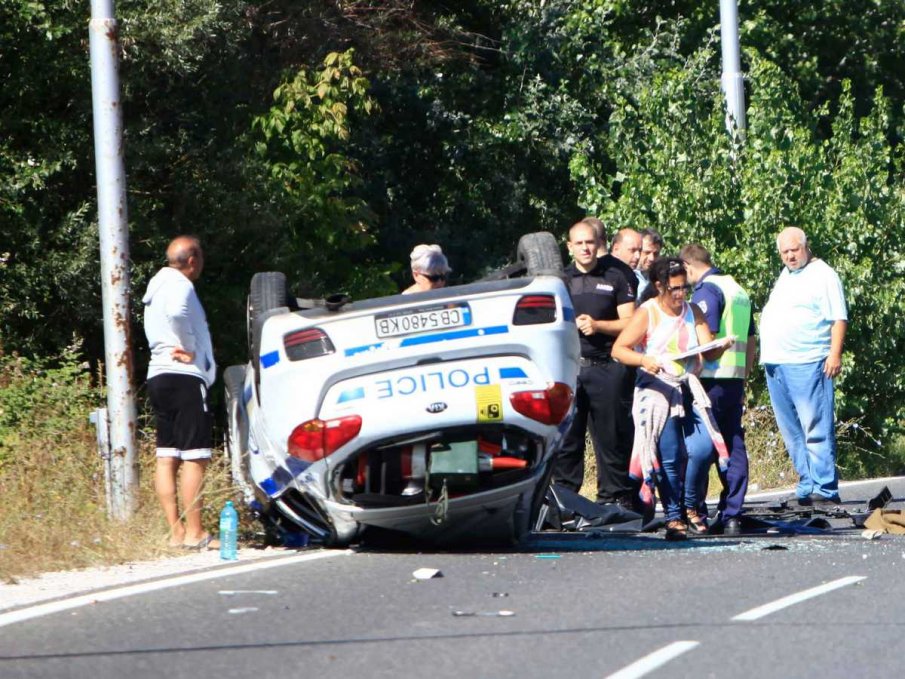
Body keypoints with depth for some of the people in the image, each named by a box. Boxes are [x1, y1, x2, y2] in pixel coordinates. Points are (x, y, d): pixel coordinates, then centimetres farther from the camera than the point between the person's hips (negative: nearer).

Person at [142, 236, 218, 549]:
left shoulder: (159, 286, 22)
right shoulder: (179, 285, -10)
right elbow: (176, 313, -31)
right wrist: (190, 350, -18)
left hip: (159, 376, 10)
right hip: (184, 377, -10)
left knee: (167, 458, 6)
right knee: (195, 457, -10)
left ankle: (176, 531, 6)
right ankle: (194, 533, -13)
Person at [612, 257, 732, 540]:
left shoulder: (693, 312, 11)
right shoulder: (646, 314, -3)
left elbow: (708, 352, 4)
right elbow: (618, 349, -9)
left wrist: (720, 348, -19)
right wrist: (644, 360, -27)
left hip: (690, 389, 4)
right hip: (658, 390, -4)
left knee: (703, 446, -13)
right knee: (670, 456, -12)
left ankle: (691, 507, 6)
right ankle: (673, 518, -3)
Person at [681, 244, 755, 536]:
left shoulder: (706, 291, -9)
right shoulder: (739, 291, 18)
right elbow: (750, 342, 22)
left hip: (712, 378, -8)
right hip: (735, 380, 8)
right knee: (733, 446, 6)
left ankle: (693, 514, -7)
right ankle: (731, 517, 5)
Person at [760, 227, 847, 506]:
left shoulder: (823, 275, -3)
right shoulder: (785, 276, 22)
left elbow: (838, 318, -9)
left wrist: (835, 353, -18)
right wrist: (768, 356, 20)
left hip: (807, 364, -8)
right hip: (776, 365, 8)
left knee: (816, 429, -10)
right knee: (791, 432, 7)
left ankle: (824, 489, -11)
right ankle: (807, 488, 11)